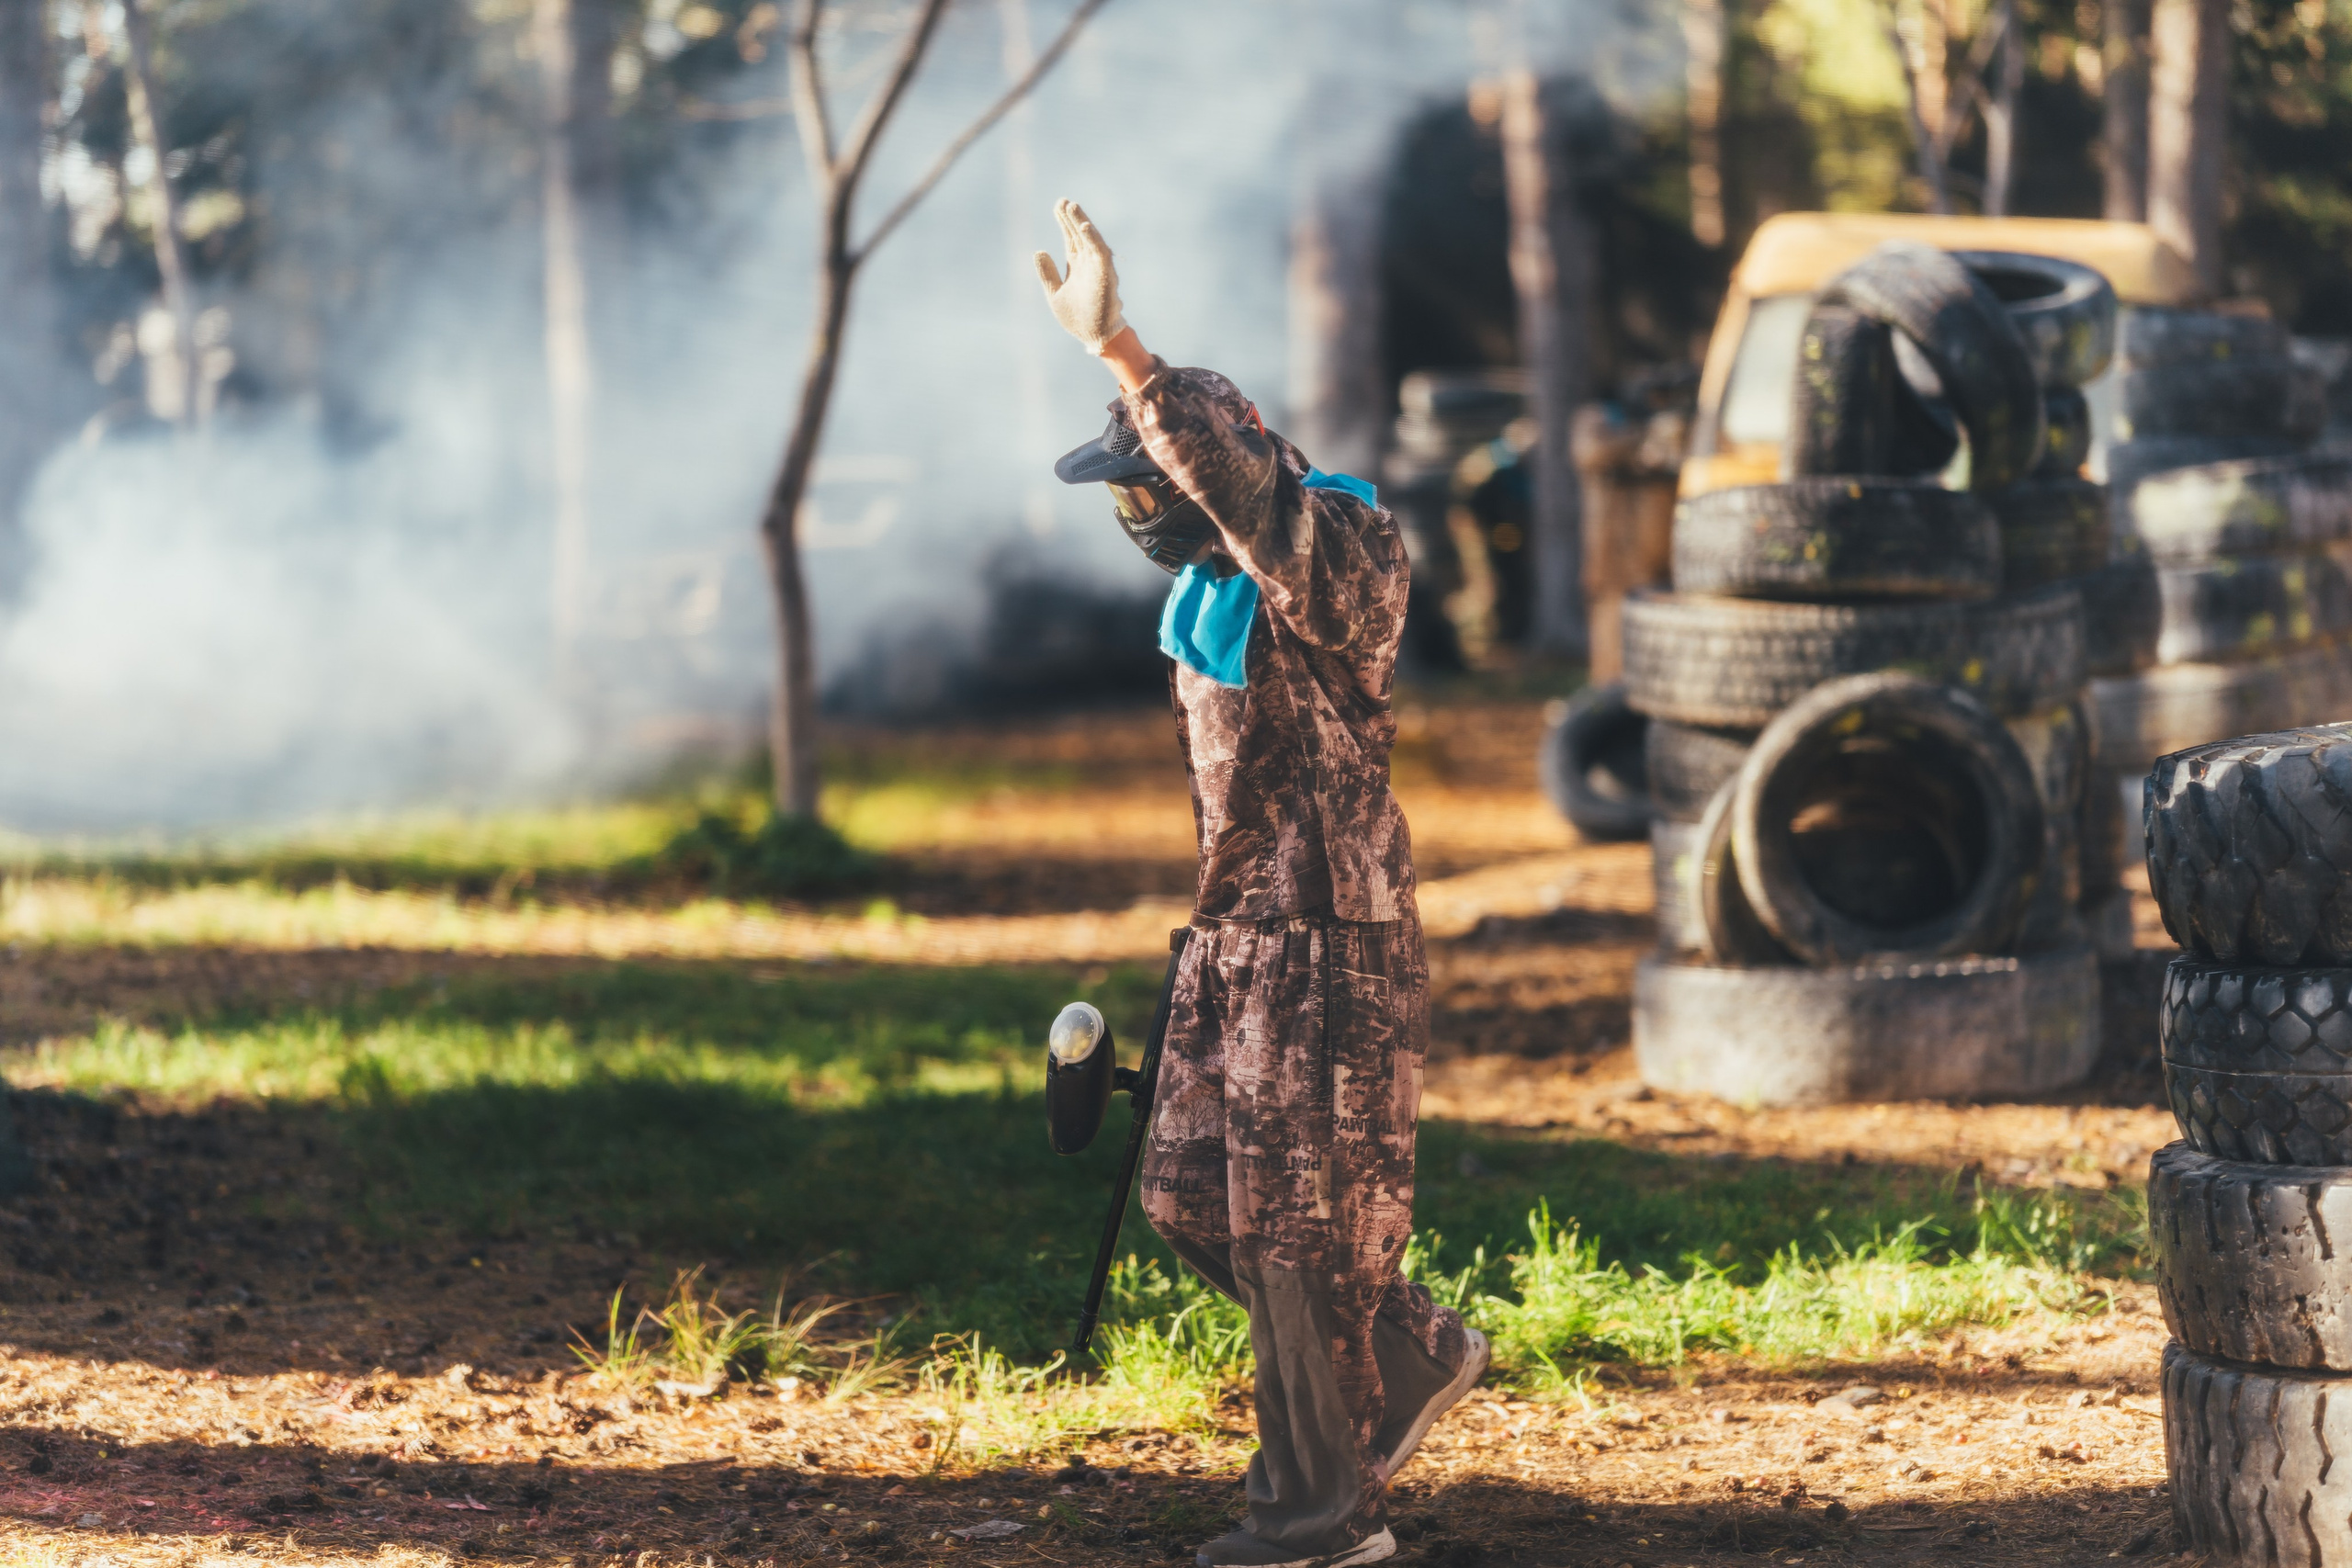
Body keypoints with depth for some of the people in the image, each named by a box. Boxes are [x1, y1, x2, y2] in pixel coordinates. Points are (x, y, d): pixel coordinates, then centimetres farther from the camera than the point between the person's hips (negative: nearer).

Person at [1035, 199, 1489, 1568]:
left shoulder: (1340, 559, -17)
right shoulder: (1216, 584, 11)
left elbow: (1236, 475, -39)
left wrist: (1118, 349, -46)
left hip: (1332, 941, -9)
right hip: (1242, 932, 9)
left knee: (1298, 1221, -4)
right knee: (1202, 1200, 11)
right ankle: (1414, 1356, 29)